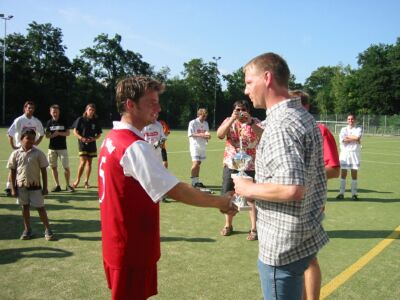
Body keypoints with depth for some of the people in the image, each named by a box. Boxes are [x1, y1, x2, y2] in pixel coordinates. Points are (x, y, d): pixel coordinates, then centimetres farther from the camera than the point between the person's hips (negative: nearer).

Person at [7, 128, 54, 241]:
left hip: (35, 185, -2)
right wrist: (13, 188, 0)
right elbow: (12, 172, 2)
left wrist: (45, 187, -4)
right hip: (21, 186, 2)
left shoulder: (38, 153, -8)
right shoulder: (16, 154, -4)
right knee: (25, 207, 14)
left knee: (40, 207, 2)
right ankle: (27, 230, 26)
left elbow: (43, 171, -3)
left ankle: (47, 229, 12)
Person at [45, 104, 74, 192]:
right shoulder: (49, 122, 6)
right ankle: (57, 185, 15)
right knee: (53, 167, 4)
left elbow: (68, 133, -1)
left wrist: (59, 133, -17)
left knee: (66, 167, -5)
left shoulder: (63, 121, 1)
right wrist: (52, 135, -15)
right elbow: (47, 135, 6)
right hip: (52, 148, 2)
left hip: (62, 148, -2)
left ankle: (68, 185, 8)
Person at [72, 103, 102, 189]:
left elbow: (99, 134, 10)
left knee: (89, 162, 7)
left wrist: (94, 138, -10)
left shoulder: (95, 121, 6)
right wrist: (82, 138, -17)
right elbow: (75, 131, -1)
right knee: (83, 162, -11)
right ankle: (77, 180, 4)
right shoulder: (80, 119, -1)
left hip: (92, 144, 3)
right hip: (82, 143, -3)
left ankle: (86, 181, 17)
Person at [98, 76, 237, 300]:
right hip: (132, 249, -9)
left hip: (118, 244, 9)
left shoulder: (112, 138, 5)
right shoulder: (134, 146, -25)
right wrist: (219, 202, -15)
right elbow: (177, 191, -28)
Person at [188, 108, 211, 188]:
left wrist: (207, 136, -5)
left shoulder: (206, 123, 14)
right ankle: (193, 182, -9)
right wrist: (201, 135, -20)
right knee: (195, 163, -13)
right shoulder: (193, 123, -6)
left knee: (199, 163, 10)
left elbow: (207, 133, 19)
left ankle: (197, 181, 17)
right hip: (195, 145, -6)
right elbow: (190, 134, -11)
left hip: (202, 145, 7)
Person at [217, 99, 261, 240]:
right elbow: (219, 135, -14)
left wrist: (250, 122, -27)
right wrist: (232, 119, -23)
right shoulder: (228, 121, 4)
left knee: (252, 198, 0)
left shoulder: (255, 122, -2)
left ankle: (254, 229, 11)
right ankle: (228, 225, 29)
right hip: (230, 166, 3)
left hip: (250, 167, -3)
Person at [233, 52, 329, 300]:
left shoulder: (281, 124, -23)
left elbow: (292, 189, -31)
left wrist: (249, 188, -17)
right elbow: (316, 177, 15)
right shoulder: (304, 116, 8)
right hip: (306, 238, 9)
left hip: (283, 246, -9)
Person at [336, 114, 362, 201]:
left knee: (354, 173, 2)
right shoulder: (343, 129, 11)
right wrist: (354, 139, -8)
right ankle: (341, 193, 4)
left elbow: (358, 137, -15)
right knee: (343, 173, 0)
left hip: (355, 153, -1)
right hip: (344, 152, 1)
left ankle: (354, 193, 7)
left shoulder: (358, 129, 7)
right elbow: (342, 140, -7)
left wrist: (347, 137, -6)